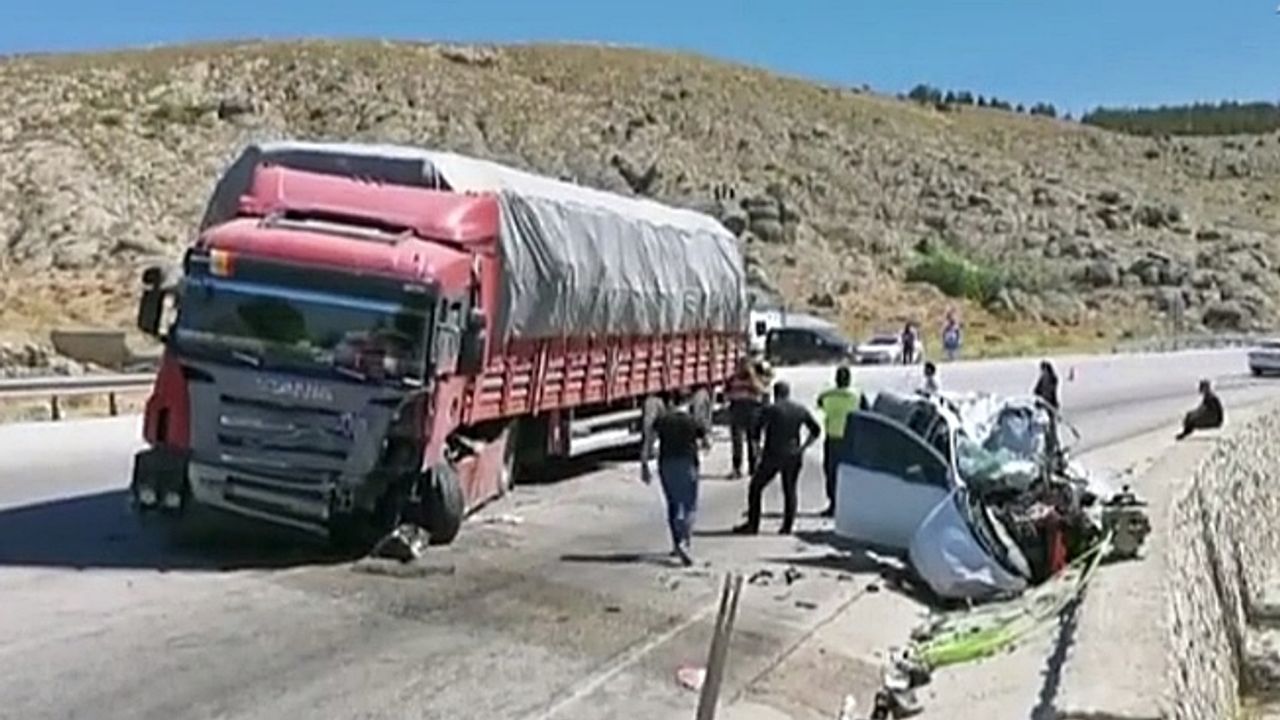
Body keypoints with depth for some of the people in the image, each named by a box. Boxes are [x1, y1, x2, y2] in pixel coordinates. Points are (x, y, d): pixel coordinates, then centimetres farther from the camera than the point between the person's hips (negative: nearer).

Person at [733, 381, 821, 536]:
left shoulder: (770, 410, -9)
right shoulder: (801, 410, 5)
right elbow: (816, 430, 8)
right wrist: (802, 447, 7)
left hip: (772, 457, -4)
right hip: (793, 458, 4)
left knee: (755, 488, 8)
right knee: (790, 491, 14)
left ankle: (752, 525, 7)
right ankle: (787, 527, 11)